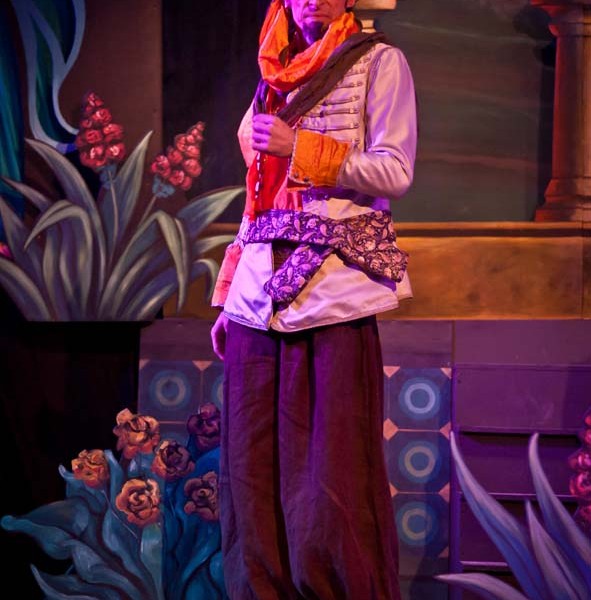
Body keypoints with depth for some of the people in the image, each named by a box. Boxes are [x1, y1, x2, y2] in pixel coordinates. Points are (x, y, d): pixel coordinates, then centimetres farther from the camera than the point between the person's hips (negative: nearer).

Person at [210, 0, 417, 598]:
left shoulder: (378, 62, 4)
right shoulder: (274, 82, 21)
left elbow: (395, 172, -4)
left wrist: (300, 148, -12)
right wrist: (230, 298, 17)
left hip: (333, 294, -6)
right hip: (259, 296, 6)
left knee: (331, 484, -9)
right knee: (252, 476, 2)